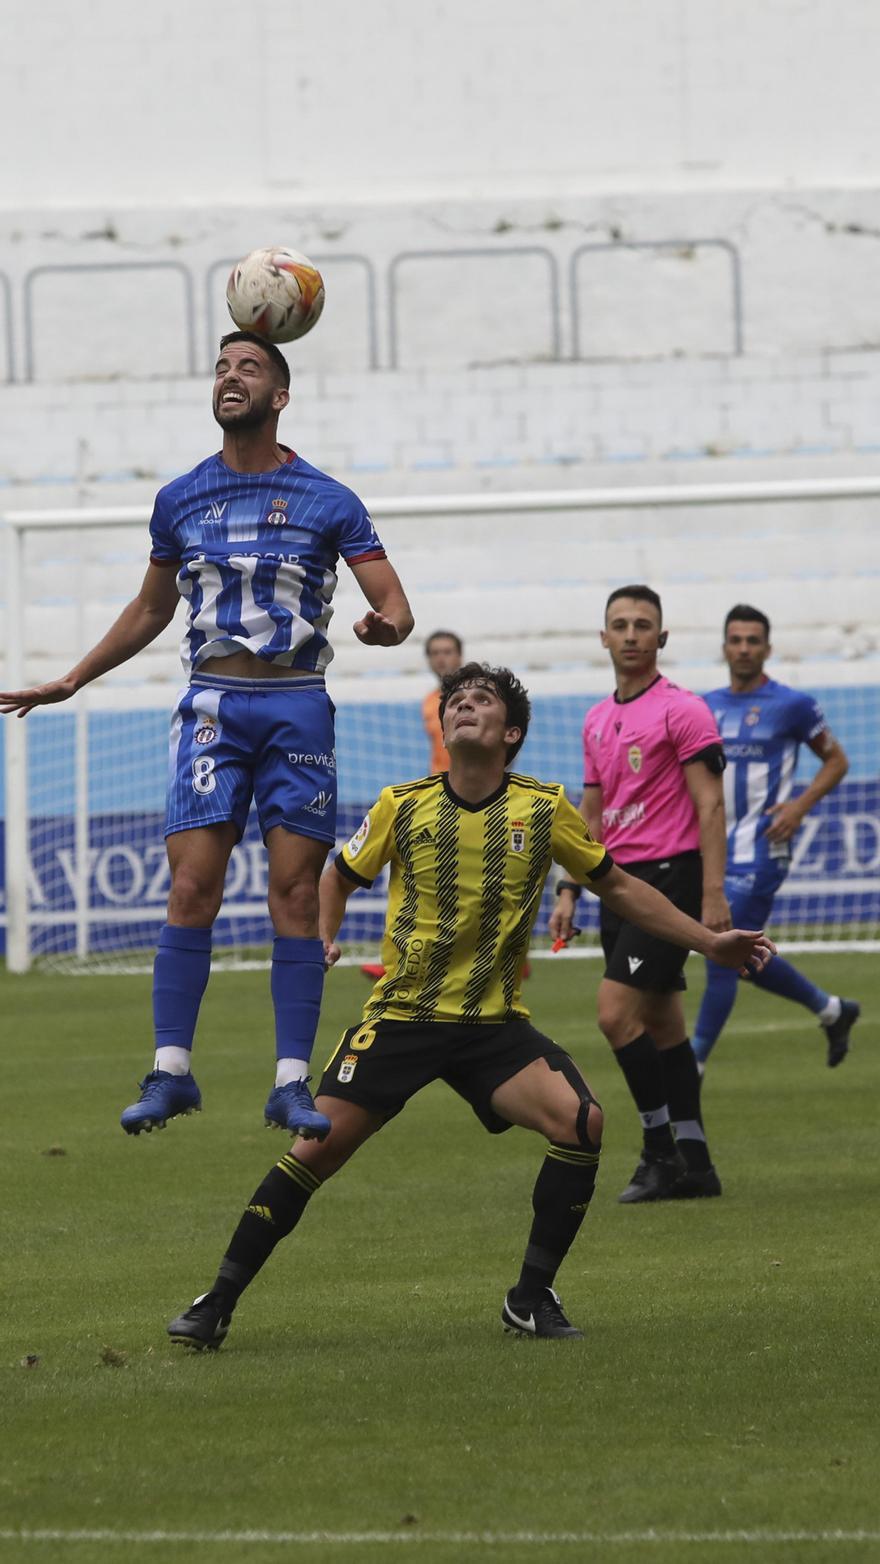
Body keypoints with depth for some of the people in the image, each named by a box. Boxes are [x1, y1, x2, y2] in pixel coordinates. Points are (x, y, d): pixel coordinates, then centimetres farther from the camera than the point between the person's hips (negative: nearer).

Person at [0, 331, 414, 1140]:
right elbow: (151, 609, 24)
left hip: (297, 703, -1)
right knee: (193, 888, -9)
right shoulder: (180, 499, 11)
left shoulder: (328, 501, 3)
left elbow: (395, 603, 1)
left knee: (296, 893, -4)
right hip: (212, 703, 1)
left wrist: (386, 624, -23)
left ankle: (292, 1081, -2)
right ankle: (170, 1072, -5)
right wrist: (69, 682, 23)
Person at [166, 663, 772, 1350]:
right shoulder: (401, 806, -1)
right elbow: (339, 879, 16)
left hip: (495, 1025, 0)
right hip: (401, 1016, 0)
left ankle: (531, 1299, -6)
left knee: (582, 1119, -22)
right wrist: (322, 940, -3)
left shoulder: (545, 809, -1)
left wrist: (710, 941, 9)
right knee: (317, 1148, -10)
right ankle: (217, 1305, 3)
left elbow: (619, 887, 11)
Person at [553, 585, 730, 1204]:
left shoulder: (682, 711, -8)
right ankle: (692, 1164, 11)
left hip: (669, 874, -8)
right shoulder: (597, 721, 15)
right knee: (662, 1024, 8)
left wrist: (714, 894, -19)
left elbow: (710, 805, -12)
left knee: (617, 1012, -15)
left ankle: (661, 1151, -7)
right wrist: (569, 892, 16)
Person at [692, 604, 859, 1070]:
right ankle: (830, 1010, 34)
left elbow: (836, 760, 3)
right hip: (718, 849, 7)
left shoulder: (791, 705, -5)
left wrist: (800, 805, -11)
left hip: (760, 850, -7)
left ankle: (691, 1065, -8)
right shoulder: (707, 708, 10)